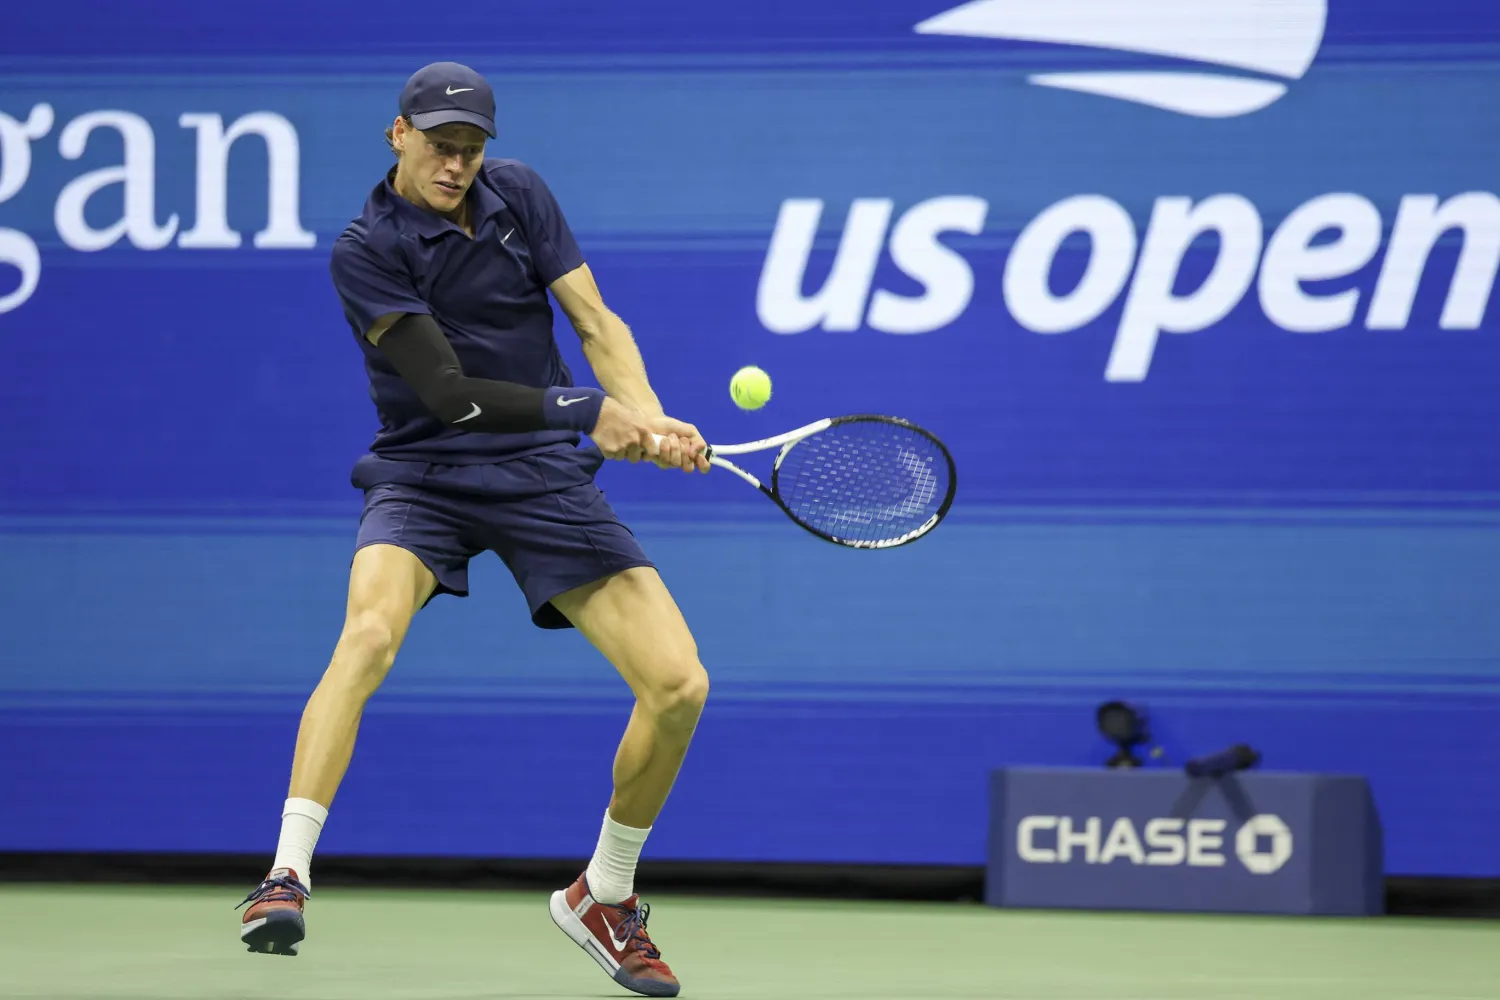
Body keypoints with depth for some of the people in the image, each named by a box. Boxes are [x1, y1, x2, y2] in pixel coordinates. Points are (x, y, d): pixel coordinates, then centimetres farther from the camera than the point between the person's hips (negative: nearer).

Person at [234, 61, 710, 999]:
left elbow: (597, 323, 3)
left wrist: (650, 421, -15)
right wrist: (588, 412, -24)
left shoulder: (519, 194, 3)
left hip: (545, 477, 4)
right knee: (370, 632, -36)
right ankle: (288, 873, -37)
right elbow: (447, 392, -18)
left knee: (679, 684, -8)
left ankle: (605, 896, 13)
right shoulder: (365, 250, -11)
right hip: (424, 477, -4)